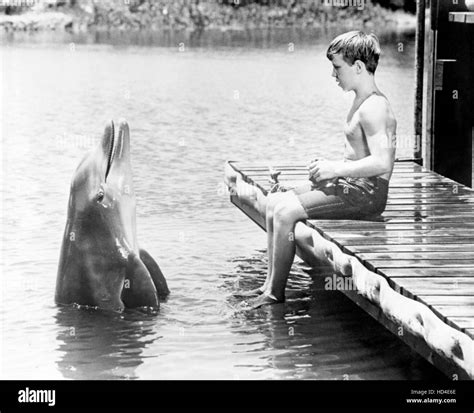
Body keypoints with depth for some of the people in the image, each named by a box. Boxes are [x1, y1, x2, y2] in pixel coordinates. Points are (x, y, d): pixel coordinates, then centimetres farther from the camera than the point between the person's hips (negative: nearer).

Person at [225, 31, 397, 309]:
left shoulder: (374, 107, -18)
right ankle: (270, 284, 11)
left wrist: (336, 169, -21)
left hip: (365, 192, -11)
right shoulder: (362, 103, 15)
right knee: (274, 205, 7)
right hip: (349, 184, 11)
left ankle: (276, 293, -8)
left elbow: (382, 162, -28)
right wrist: (330, 167, 10)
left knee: (285, 211, -20)